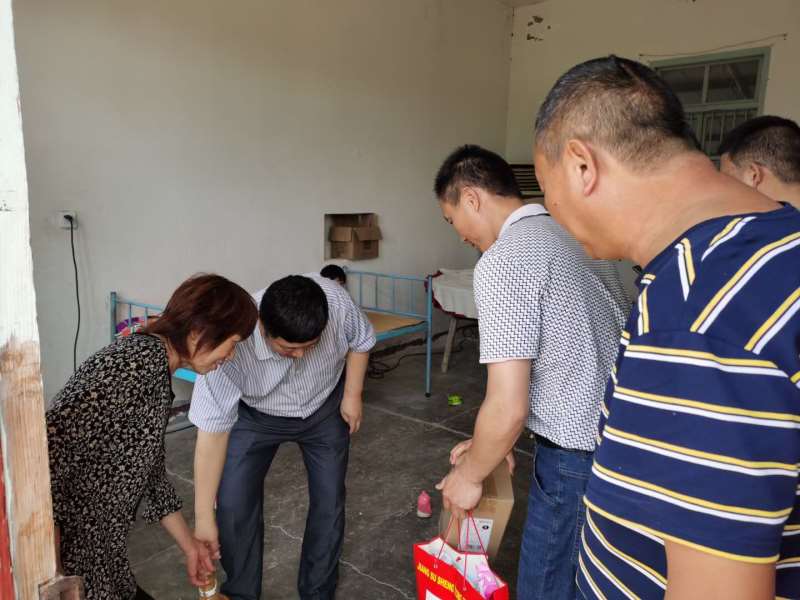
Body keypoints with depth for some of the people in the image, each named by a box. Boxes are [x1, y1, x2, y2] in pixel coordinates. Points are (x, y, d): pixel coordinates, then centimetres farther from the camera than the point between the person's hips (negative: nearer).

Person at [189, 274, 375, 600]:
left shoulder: (335, 300, -35)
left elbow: (361, 341, -9)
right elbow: (213, 431, -31)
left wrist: (352, 395, -9)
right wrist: (204, 517, -25)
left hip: (325, 408, 2)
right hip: (254, 415, -1)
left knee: (329, 502, 1)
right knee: (232, 506, -8)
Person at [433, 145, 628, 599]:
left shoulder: (503, 260, -20)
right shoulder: (578, 236, 8)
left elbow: (509, 406, -23)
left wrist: (469, 476, -4)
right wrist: (490, 446, 15)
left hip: (581, 459, -9)